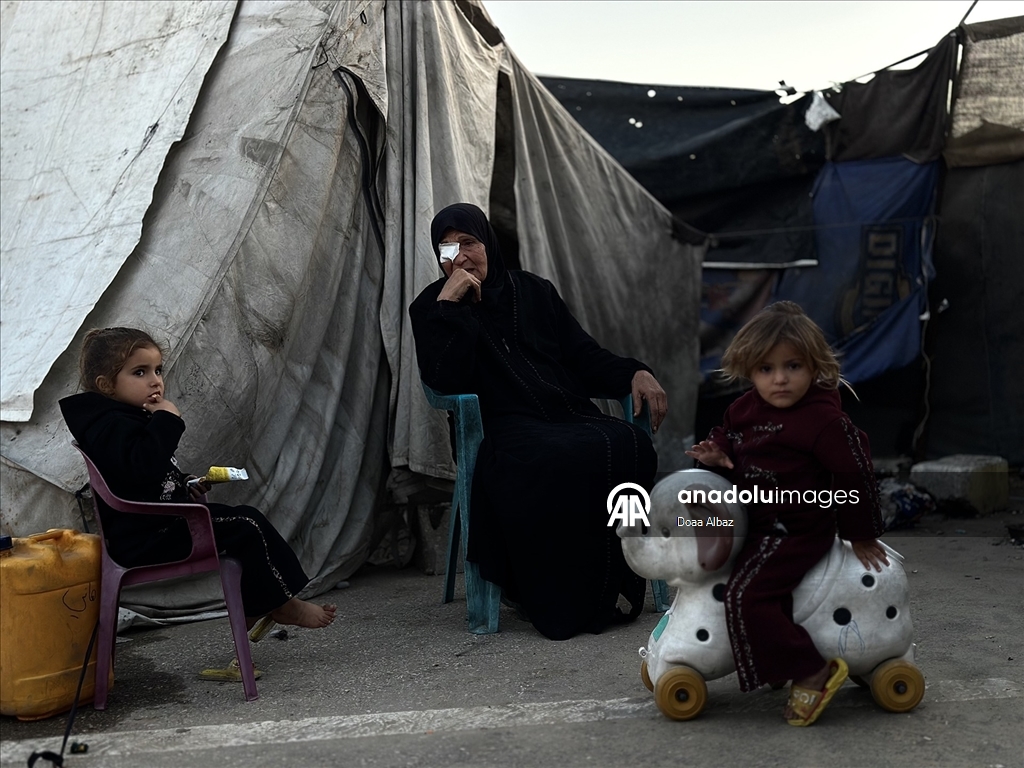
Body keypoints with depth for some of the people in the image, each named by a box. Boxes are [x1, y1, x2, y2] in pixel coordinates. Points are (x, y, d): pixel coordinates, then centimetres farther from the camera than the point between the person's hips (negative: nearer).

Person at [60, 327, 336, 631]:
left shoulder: (127, 420, 18)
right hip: (145, 540, -12)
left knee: (245, 518, 14)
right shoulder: (112, 426, -18)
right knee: (246, 529, -16)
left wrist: (182, 485, 13)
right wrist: (167, 420, -27)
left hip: (155, 527, 12)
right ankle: (282, 604, -1)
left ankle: (254, 606, 15)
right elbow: (144, 466, -38)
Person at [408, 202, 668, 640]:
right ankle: (564, 604, -23)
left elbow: (585, 356, 19)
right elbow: (445, 381, -5)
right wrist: (448, 305, -8)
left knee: (631, 447, -29)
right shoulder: (431, 307, 13)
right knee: (562, 460, -38)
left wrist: (635, 374, 1)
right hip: (507, 430, -4)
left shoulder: (532, 291, 22)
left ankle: (612, 588, -18)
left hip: (571, 417, 4)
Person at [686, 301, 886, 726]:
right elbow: (725, 437, 21)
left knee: (747, 594, -23)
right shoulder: (744, 409, 4)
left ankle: (813, 673, -14)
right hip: (756, 523, 9)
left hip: (795, 530, -9)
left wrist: (862, 536, -3)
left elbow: (854, 475, -11)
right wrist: (714, 455, -5)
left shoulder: (823, 420, -17)